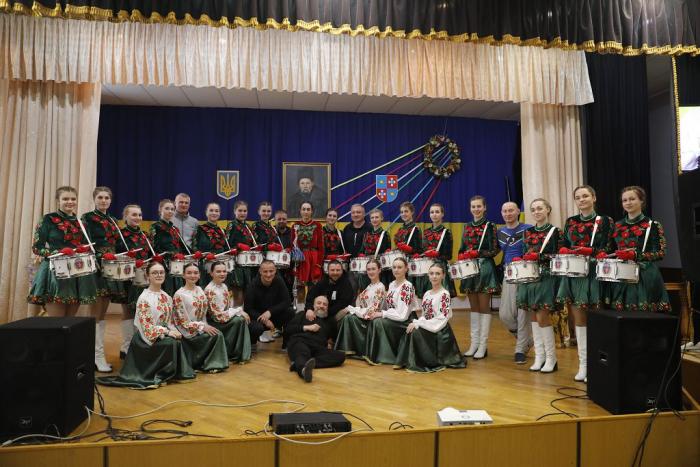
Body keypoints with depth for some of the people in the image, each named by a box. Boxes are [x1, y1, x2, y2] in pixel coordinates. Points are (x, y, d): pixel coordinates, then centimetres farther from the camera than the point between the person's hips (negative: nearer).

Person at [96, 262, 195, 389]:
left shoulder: (167, 297, 7)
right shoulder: (144, 298, -15)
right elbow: (146, 326, -18)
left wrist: (175, 331, -7)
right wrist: (168, 332, -22)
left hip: (164, 335, 7)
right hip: (147, 338, -6)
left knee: (178, 341, -21)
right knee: (172, 344, -28)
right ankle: (159, 375, -7)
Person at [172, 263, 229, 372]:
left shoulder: (199, 290, 6)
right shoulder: (179, 295, -14)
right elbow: (183, 321, -15)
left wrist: (206, 326, -1)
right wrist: (203, 327, -19)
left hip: (202, 327, 6)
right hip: (189, 332, -6)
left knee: (218, 334, -18)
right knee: (215, 336, -20)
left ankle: (216, 363, -3)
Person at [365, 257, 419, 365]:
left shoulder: (407, 287, -17)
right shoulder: (391, 285, 8)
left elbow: (402, 315, -22)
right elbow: (388, 306, 11)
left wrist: (381, 314, -18)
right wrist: (377, 312, -7)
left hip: (407, 322, -7)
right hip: (393, 319, 7)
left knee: (379, 322, -25)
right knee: (373, 320, -15)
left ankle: (385, 356, -12)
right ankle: (373, 354, -4)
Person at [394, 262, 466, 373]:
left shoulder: (444, 294, -13)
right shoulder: (427, 294, 10)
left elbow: (441, 320, -18)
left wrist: (418, 323, -19)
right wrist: (415, 322, -9)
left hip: (440, 333, -7)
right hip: (427, 329, 7)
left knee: (415, 332, -27)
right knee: (410, 329, -18)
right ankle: (404, 361, -6)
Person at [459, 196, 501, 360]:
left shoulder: (490, 226, -2)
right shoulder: (467, 227, 13)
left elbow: (494, 250, -9)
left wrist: (476, 254, -19)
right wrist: (462, 258, -3)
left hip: (484, 268, -5)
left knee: (484, 307, -2)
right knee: (473, 306, 10)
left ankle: (483, 346, 4)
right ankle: (474, 343, 17)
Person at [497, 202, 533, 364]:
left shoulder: (528, 229, -4)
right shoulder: (500, 232, 11)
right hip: (508, 276, 5)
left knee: (523, 314, -3)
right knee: (504, 314, 0)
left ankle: (521, 349, 10)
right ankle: (527, 339, 25)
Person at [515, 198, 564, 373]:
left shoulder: (554, 231, -2)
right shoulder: (528, 232, 13)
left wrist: (539, 257, -18)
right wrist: (519, 260, -1)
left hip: (546, 277, -5)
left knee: (542, 317, -7)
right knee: (535, 316, 7)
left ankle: (551, 358, 7)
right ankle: (539, 357, 15)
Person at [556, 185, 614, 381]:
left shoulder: (604, 221, 2)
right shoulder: (570, 222, 13)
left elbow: (606, 250, -5)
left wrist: (587, 252, -20)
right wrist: (565, 253, -8)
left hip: (593, 275, -4)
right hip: (573, 274, 4)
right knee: (579, 319, 7)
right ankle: (583, 364, 15)